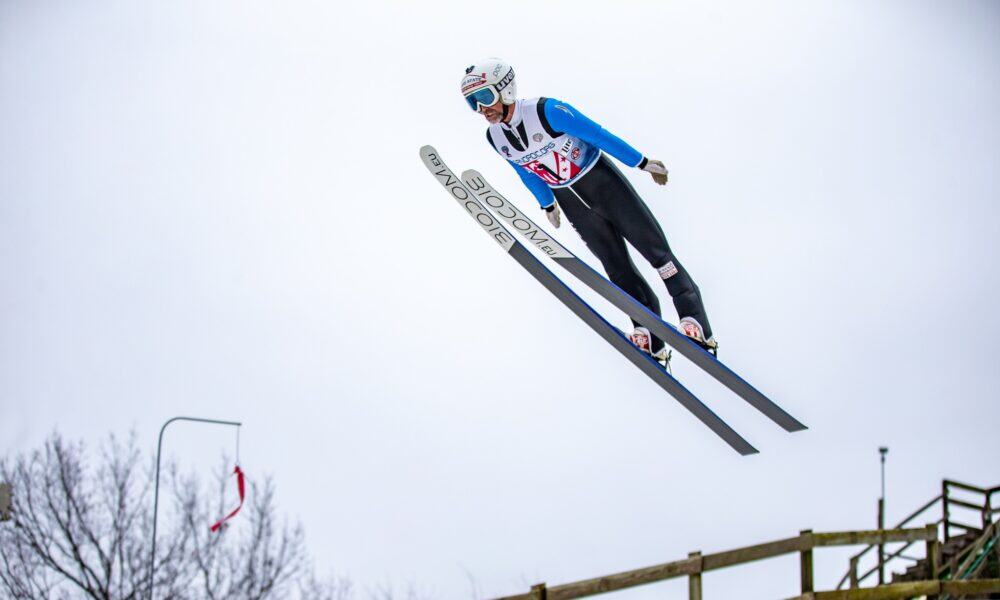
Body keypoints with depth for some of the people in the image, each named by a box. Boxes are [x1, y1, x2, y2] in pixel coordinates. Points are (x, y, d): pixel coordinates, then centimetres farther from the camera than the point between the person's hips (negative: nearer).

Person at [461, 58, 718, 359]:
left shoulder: (546, 111, -28)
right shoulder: (495, 137, -8)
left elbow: (598, 134, -20)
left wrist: (642, 162, -13)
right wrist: (547, 205, 24)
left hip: (603, 183, -5)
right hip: (572, 204, 5)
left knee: (656, 251, -4)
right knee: (618, 271, 4)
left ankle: (695, 323, -2)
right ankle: (651, 340, 7)